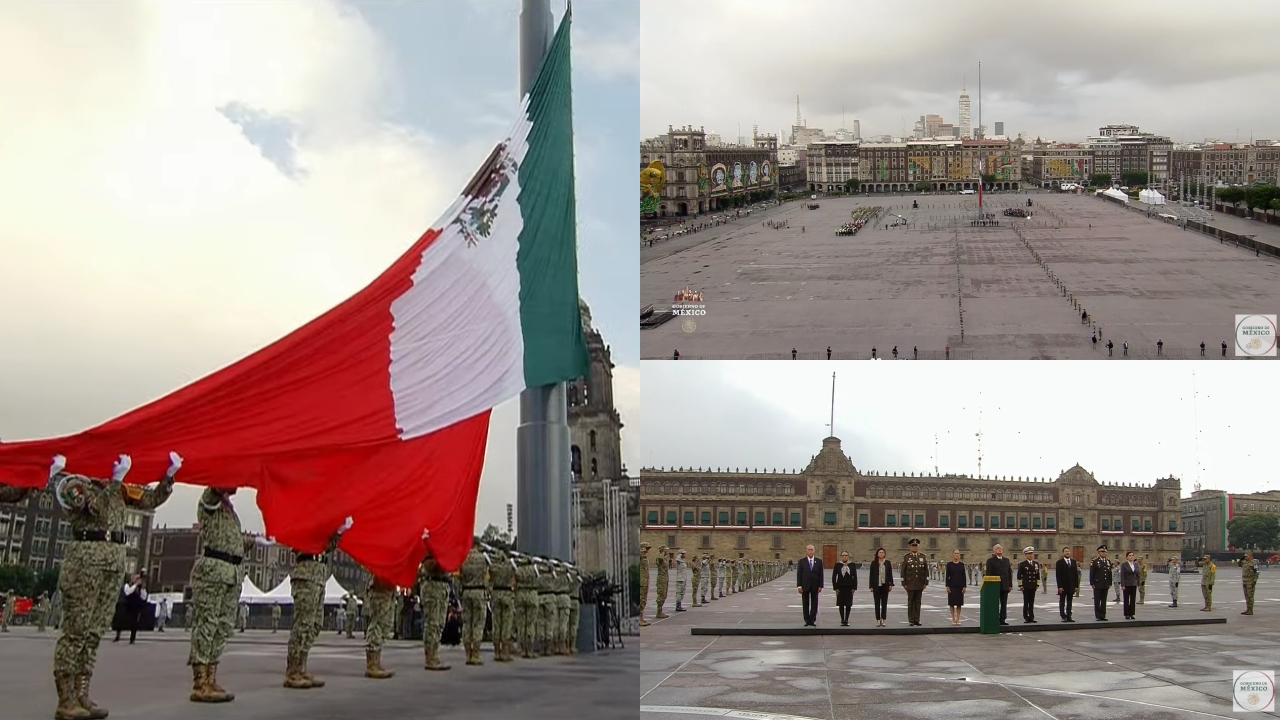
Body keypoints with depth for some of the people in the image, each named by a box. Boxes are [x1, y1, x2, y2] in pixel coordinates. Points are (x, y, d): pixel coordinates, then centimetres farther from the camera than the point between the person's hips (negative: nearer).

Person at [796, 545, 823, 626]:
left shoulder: (819, 561, 4)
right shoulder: (802, 561, 1)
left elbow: (821, 574, 3)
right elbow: (799, 574, -1)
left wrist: (820, 586, -4)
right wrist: (799, 586, -9)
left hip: (815, 586, 1)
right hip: (805, 586, -1)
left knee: (814, 604, 1)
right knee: (806, 604, 4)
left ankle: (812, 620, 6)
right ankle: (807, 621, 10)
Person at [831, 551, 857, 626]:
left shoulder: (852, 565, 4)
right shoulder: (837, 565, 1)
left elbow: (855, 577, 5)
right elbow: (834, 577, 1)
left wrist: (854, 588, -2)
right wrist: (835, 588, -5)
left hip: (849, 588, 1)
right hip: (840, 587, -1)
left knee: (848, 605, 0)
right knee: (841, 604, 2)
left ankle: (846, 620, 9)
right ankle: (842, 620, 11)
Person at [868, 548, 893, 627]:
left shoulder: (887, 563, 5)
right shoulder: (874, 563, 1)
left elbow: (890, 574, 6)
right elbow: (871, 575, 1)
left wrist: (891, 584, -2)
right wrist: (871, 586, -3)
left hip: (885, 585, 1)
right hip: (876, 586, -1)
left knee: (884, 603, 4)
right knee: (877, 603, 2)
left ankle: (883, 620, 10)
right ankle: (878, 620, 7)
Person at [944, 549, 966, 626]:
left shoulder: (962, 564, 5)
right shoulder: (949, 564, 0)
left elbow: (964, 576, 5)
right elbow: (947, 576, -1)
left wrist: (964, 586, -1)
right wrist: (947, 586, -7)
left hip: (960, 586, 2)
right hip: (952, 586, -2)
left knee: (959, 603, 4)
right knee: (952, 603, 1)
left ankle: (958, 619, 11)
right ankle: (953, 619, 9)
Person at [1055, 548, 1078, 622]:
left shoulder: (1073, 562, 9)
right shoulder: (1060, 563, -4)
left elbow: (1076, 574, 9)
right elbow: (1058, 576, -9)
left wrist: (1076, 585, 3)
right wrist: (1059, 586, -15)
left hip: (1071, 586, 4)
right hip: (1063, 586, -4)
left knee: (1069, 602, 6)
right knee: (1062, 602, 2)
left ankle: (1069, 617, 8)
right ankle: (1063, 616, 6)